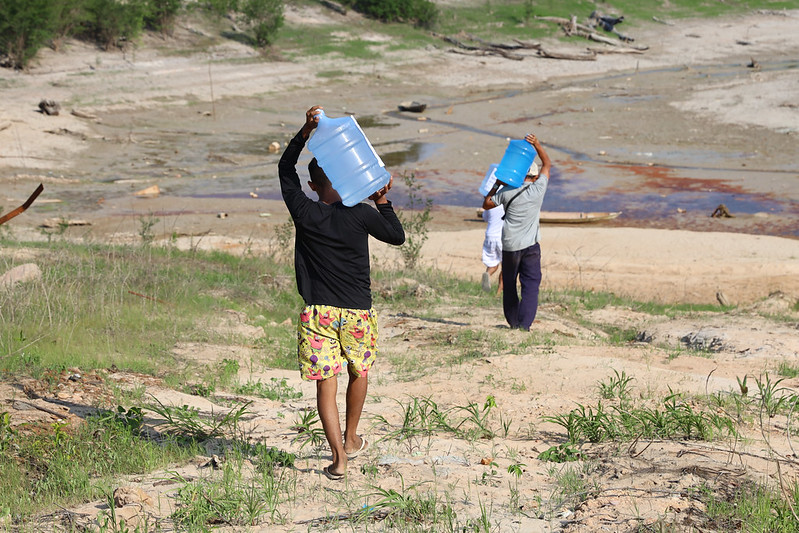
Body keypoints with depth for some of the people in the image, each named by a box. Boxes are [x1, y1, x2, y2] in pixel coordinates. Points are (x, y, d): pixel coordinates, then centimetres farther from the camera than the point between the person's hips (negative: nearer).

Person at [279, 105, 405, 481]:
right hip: (357, 311, 0)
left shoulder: (304, 213, -5)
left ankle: (338, 458, -6)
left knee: (325, 383, 1)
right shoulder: (361, 215, -8)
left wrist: (305, 132, 4)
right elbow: (397, 236, 9)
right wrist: (382, 202, 13)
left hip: (317, 312, 0)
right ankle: (350, 440, 37)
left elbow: (285, 169, 11)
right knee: (359, 372, 23)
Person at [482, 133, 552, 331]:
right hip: (531, 246, -1)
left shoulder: (507, 192, -1)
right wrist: (537, 145, 9)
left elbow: (486, 204, 14)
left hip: (509, 246, 1)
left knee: (509, 285, 15)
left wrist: (496, 185, 18)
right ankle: (524, 324, -17)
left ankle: (513, 322, 22)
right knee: (531, 285, -4)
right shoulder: (538, 189, -2)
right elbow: (547, 164, 13)